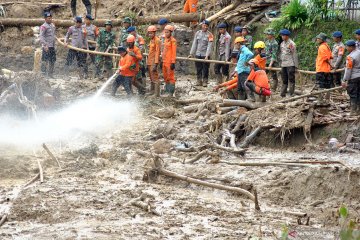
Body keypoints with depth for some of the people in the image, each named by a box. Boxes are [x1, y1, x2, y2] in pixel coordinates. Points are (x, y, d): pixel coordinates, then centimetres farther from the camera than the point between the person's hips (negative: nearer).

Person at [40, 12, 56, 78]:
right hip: (46, 47, -8)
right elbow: (41, 37, -18)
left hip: (52, 46, 8)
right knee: (45, 60, -8)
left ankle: (50, 74, 21)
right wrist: (45, 45, -29)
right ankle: (43, 74, -4)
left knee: (52, 61, 11)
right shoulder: (43, 27, -11)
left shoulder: (53, 25, 15)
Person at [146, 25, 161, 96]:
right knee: (151, 78, 16)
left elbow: (157, 52, -16)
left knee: (155, 78, -10)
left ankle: (157, 94, -10)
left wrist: (155, 64, -20)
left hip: (154, 62, -9)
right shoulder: (151, 40, 15)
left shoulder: (157, 40, -12)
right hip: (149, 62, 9)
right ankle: (152, 91, 25)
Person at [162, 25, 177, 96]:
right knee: (165, 76, 15)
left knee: (170, 76, -6)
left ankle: (171, 92, -4)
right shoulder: (166, 40, 15)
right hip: (165, 61, 9)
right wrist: (162, 60, 21)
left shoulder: (173, 40, -10)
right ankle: (167, 90, 26)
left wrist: (173, 62, -17)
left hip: (170, 61, -9)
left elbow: (174, 52, -14)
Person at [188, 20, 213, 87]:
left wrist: (207, 56, -19)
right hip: (198, 54, 4)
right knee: (198, 69, 7)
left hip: (205, 55, -4)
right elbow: (194, 44, 11)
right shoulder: (197, 33, 8)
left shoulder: (209, 35, -5)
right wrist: (191, 53, 6)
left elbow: (209, 46, -10)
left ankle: (205, 81, 7)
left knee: (205, 69, -1)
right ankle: (199, 81, 14)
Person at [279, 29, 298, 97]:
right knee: (284, 80, 10)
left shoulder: (291, 44, -7)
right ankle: (283, 94, 13)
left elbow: (294, 55, -7)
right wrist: (281, 62, 18)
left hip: (290, 64, -7)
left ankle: (291, 94, -5)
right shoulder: (282, 44, 13)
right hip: (283, 65, 7)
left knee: (291, 79, -6)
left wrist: (295, 65, -10)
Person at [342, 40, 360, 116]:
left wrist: (344, 80, -14)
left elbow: (348, 69, -19)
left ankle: (353, 111, 2)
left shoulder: (350, 57, -19)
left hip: (353, 78, -8)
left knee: (353, 95, -1)